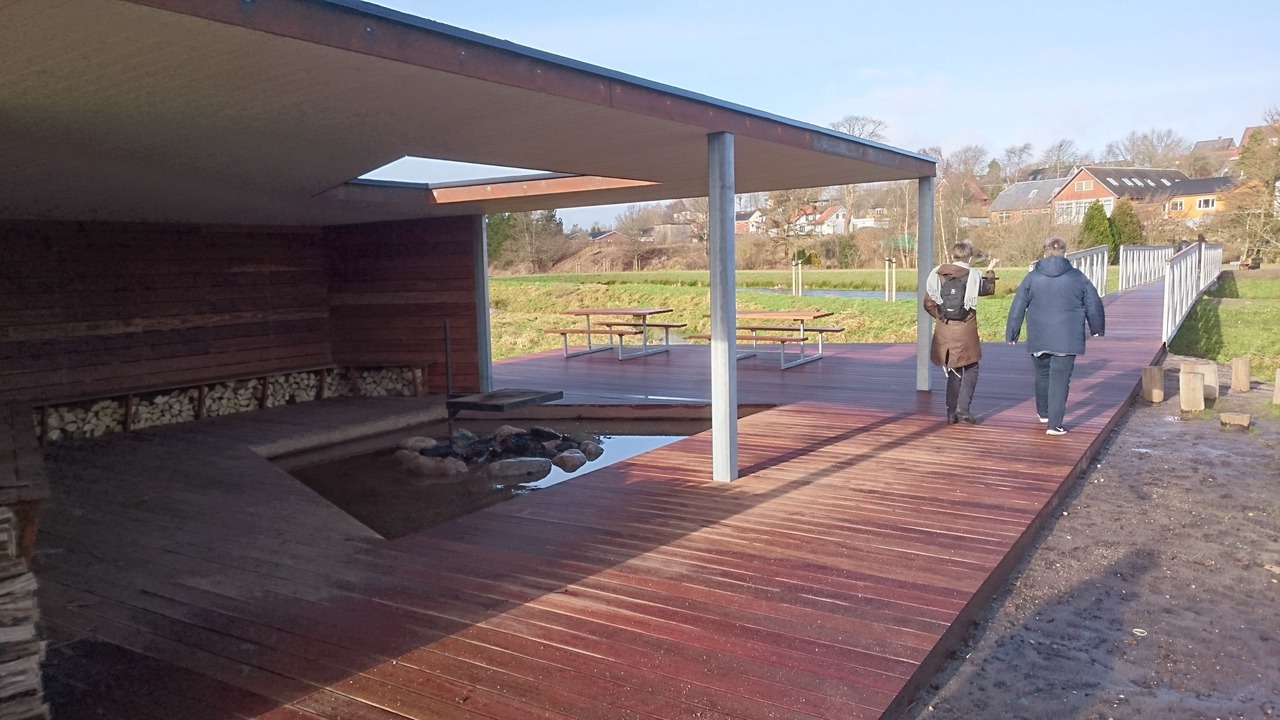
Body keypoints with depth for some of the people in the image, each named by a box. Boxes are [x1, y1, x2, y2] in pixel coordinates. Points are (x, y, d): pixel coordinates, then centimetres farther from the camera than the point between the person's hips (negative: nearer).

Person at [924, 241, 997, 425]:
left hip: (944, 332, 3)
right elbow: (989, 288, 13)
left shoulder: (938, 275, -2)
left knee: (953, 371, 15)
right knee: (970, 370, 12)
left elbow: (928, 303, -2)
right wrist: (990, 272, 30)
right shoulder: (973, 277, -7)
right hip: (966, 333, -3)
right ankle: (963, 406, -4)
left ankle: (951, 412, 15)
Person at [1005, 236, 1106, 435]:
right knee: (1060, 379, -1)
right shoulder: (1077, 277, 0)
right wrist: (1097, 328, 23)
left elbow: (1017, 307, 1)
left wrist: (1011, 333, 10)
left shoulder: (1032, 277, 0)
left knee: (1042, 375, 20)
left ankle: (1043, 413, 37)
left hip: (1038, 339, 2)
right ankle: (1054, 424, -5)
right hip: (1067, 339, -1)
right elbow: (1094, 304, 7)